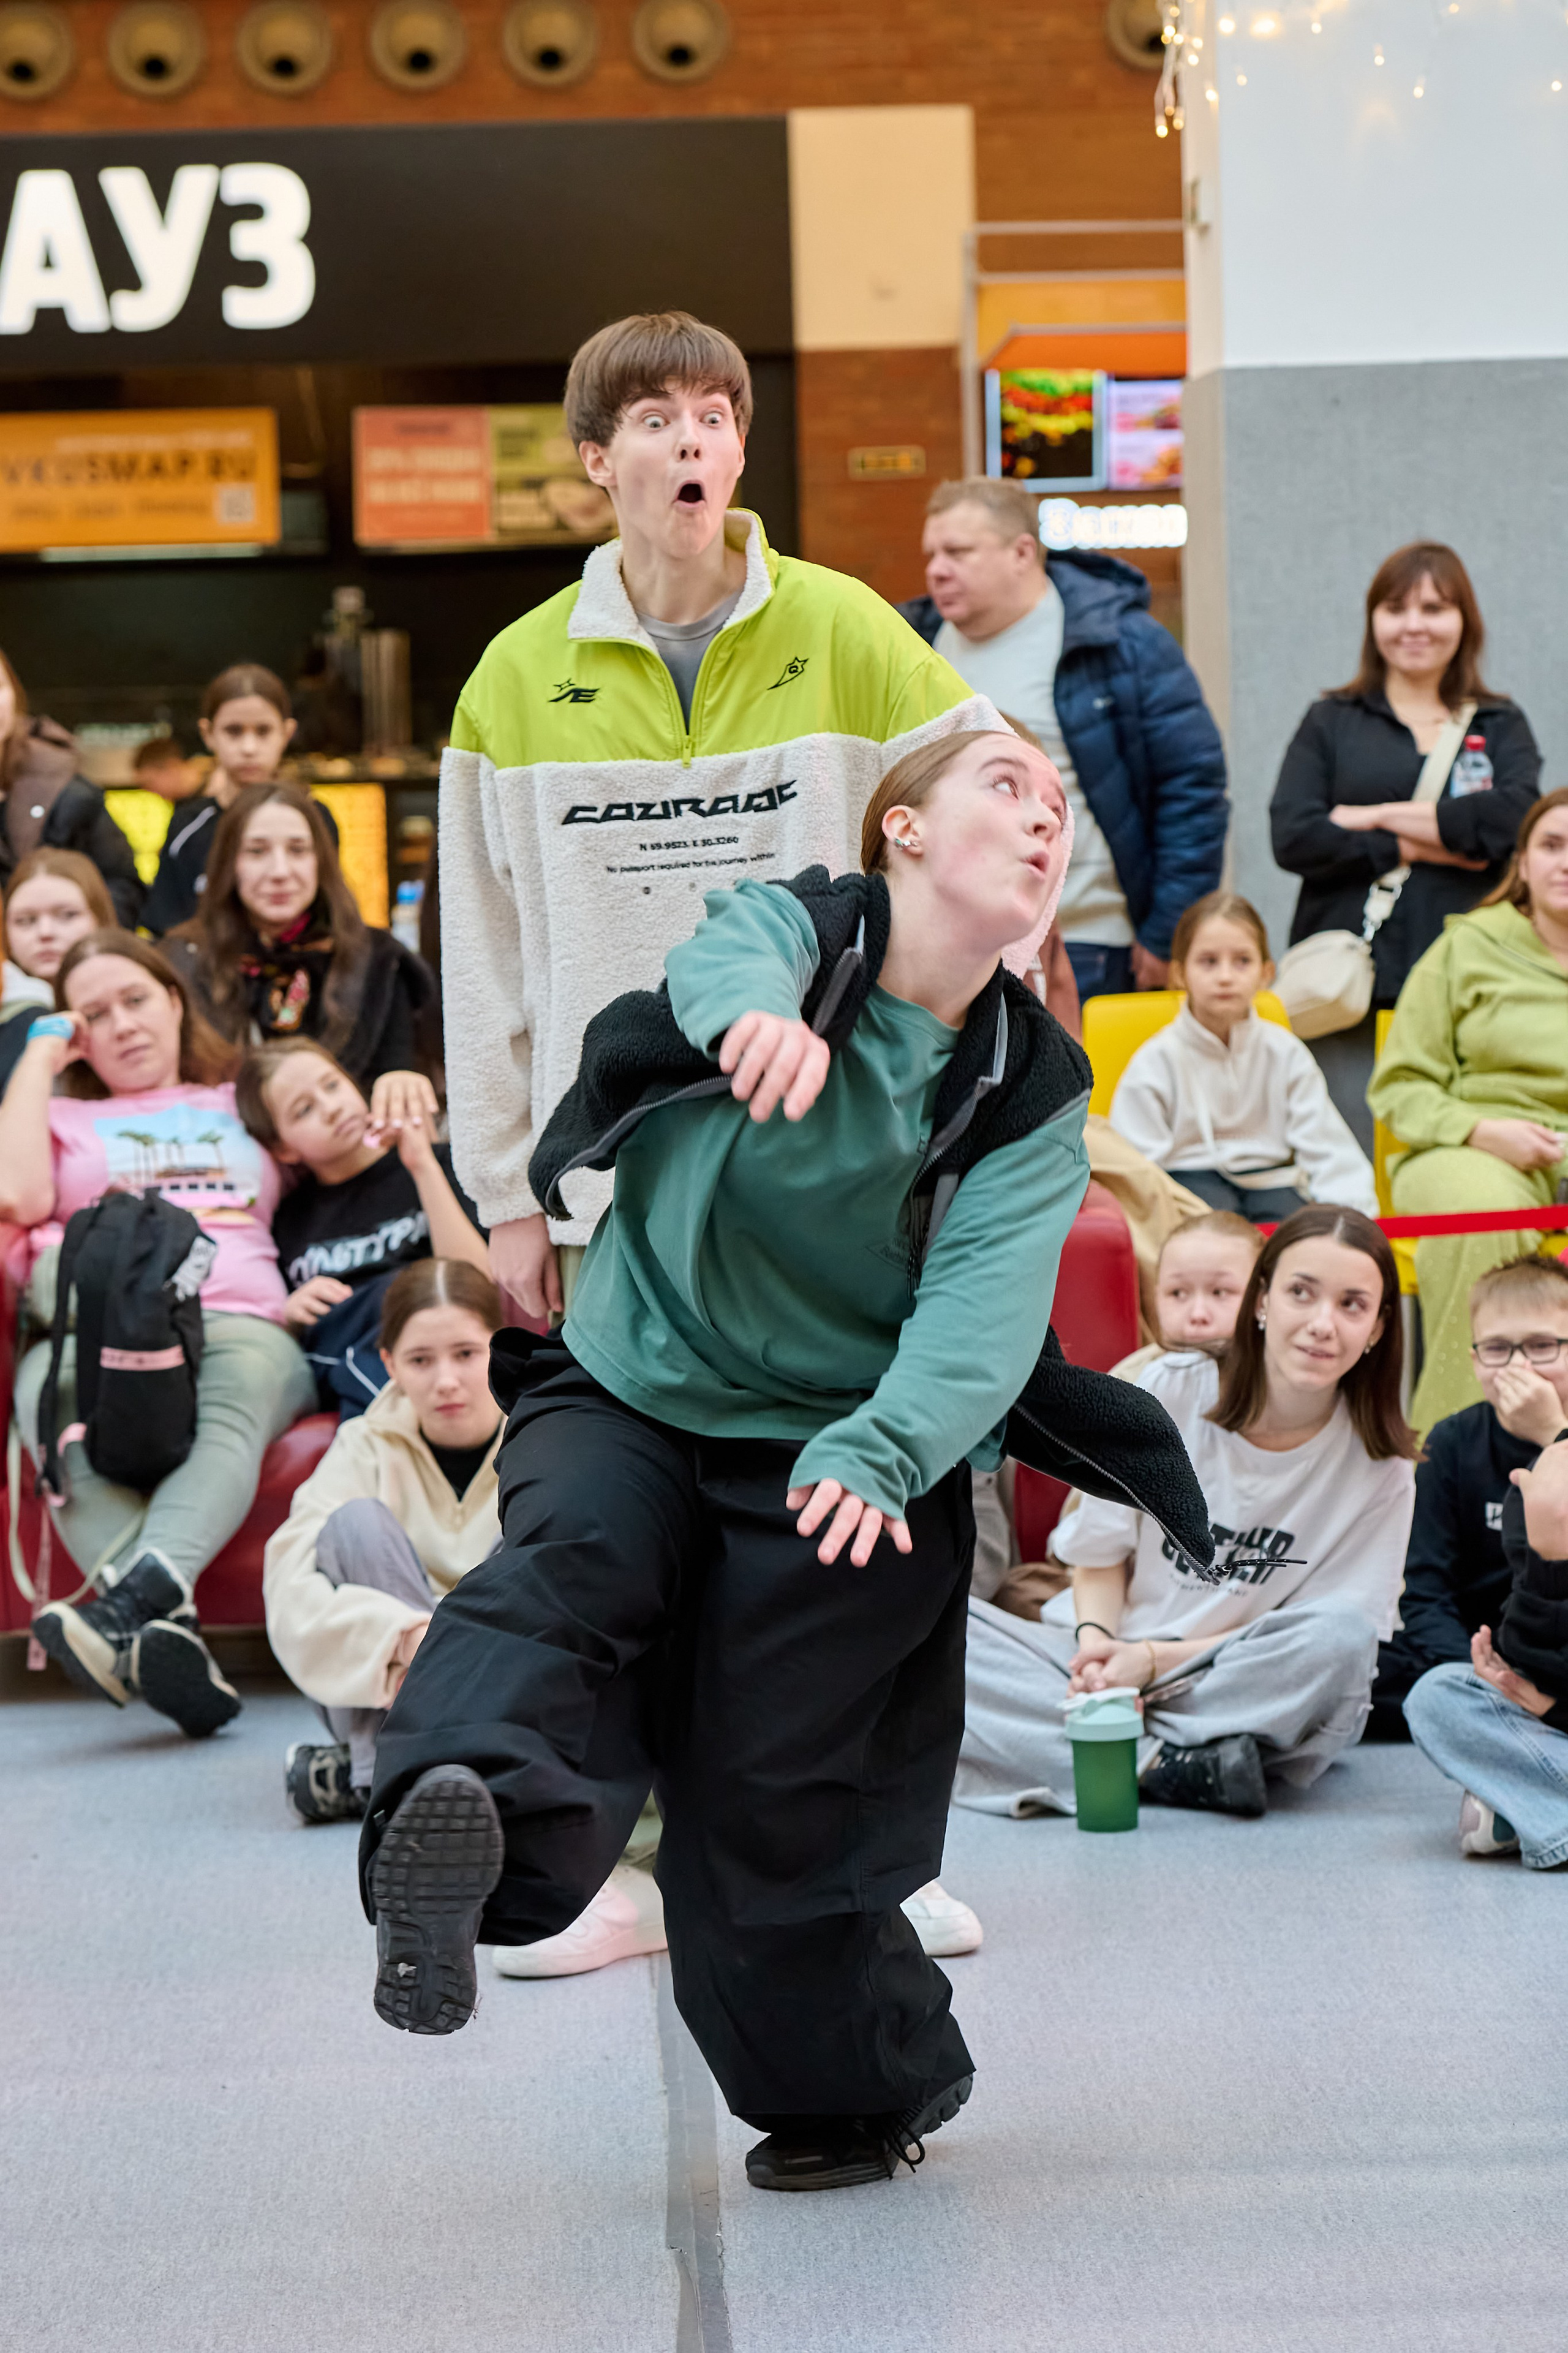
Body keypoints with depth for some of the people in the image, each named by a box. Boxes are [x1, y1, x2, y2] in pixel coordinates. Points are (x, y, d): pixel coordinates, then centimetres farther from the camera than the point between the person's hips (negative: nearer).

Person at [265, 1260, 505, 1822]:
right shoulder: (367, 1447, -1)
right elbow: (291, 1587, -18)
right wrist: (403, 1635, -38)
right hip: (385, 1691, 1)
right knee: (358, 1523, -21)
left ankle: (364, 1774, -34)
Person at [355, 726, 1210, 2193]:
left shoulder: (1031, 1095, 1)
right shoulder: (796, 928, -2)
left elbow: (984, 1305, -14)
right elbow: (722, 960, -28)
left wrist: (880, 1453, -33)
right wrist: (754, 1013, -54)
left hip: (836, 1454, 0)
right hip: (627, 1398, 0)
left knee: (764, 1793, -4)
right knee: (572, 1564, -31)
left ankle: (865, 2084, 18)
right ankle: (469, 1811, -58)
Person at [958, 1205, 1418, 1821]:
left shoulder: (1381, 1471, -3)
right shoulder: (1168, 1393, -2)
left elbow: (1327, 1636, -7)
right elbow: (1100, 1558, 4)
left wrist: (1154, 1659, -17)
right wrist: (1097, 1644, -18)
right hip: (1105, 1658, 1)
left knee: (1345, 1639, -34)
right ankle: (1165, 1765, -32)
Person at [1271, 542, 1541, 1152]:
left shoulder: (1501, 726, 16)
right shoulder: (1331, 723, 15)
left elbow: (1512, 820, -5)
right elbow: (1292, 837, 0)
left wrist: (1377, 817, -4)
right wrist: (1417, 847, -6)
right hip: (1355, 983, 0)